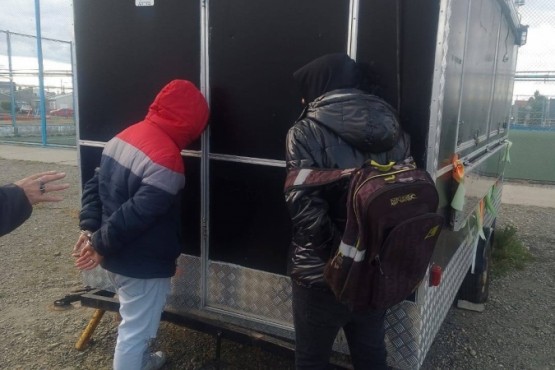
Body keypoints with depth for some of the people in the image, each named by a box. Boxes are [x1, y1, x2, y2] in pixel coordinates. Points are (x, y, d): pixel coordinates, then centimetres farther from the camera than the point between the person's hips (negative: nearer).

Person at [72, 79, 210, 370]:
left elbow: (94, 185, 6)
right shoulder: (167, 160, -26)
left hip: (117, 258, 10)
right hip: (144, 264, -9)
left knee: (134, 322, 30)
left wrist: (89, 229, 1)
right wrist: (101, 244, -16)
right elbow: (136, 214, -29)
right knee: (135, 330, 10)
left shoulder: (125, 136, 3)